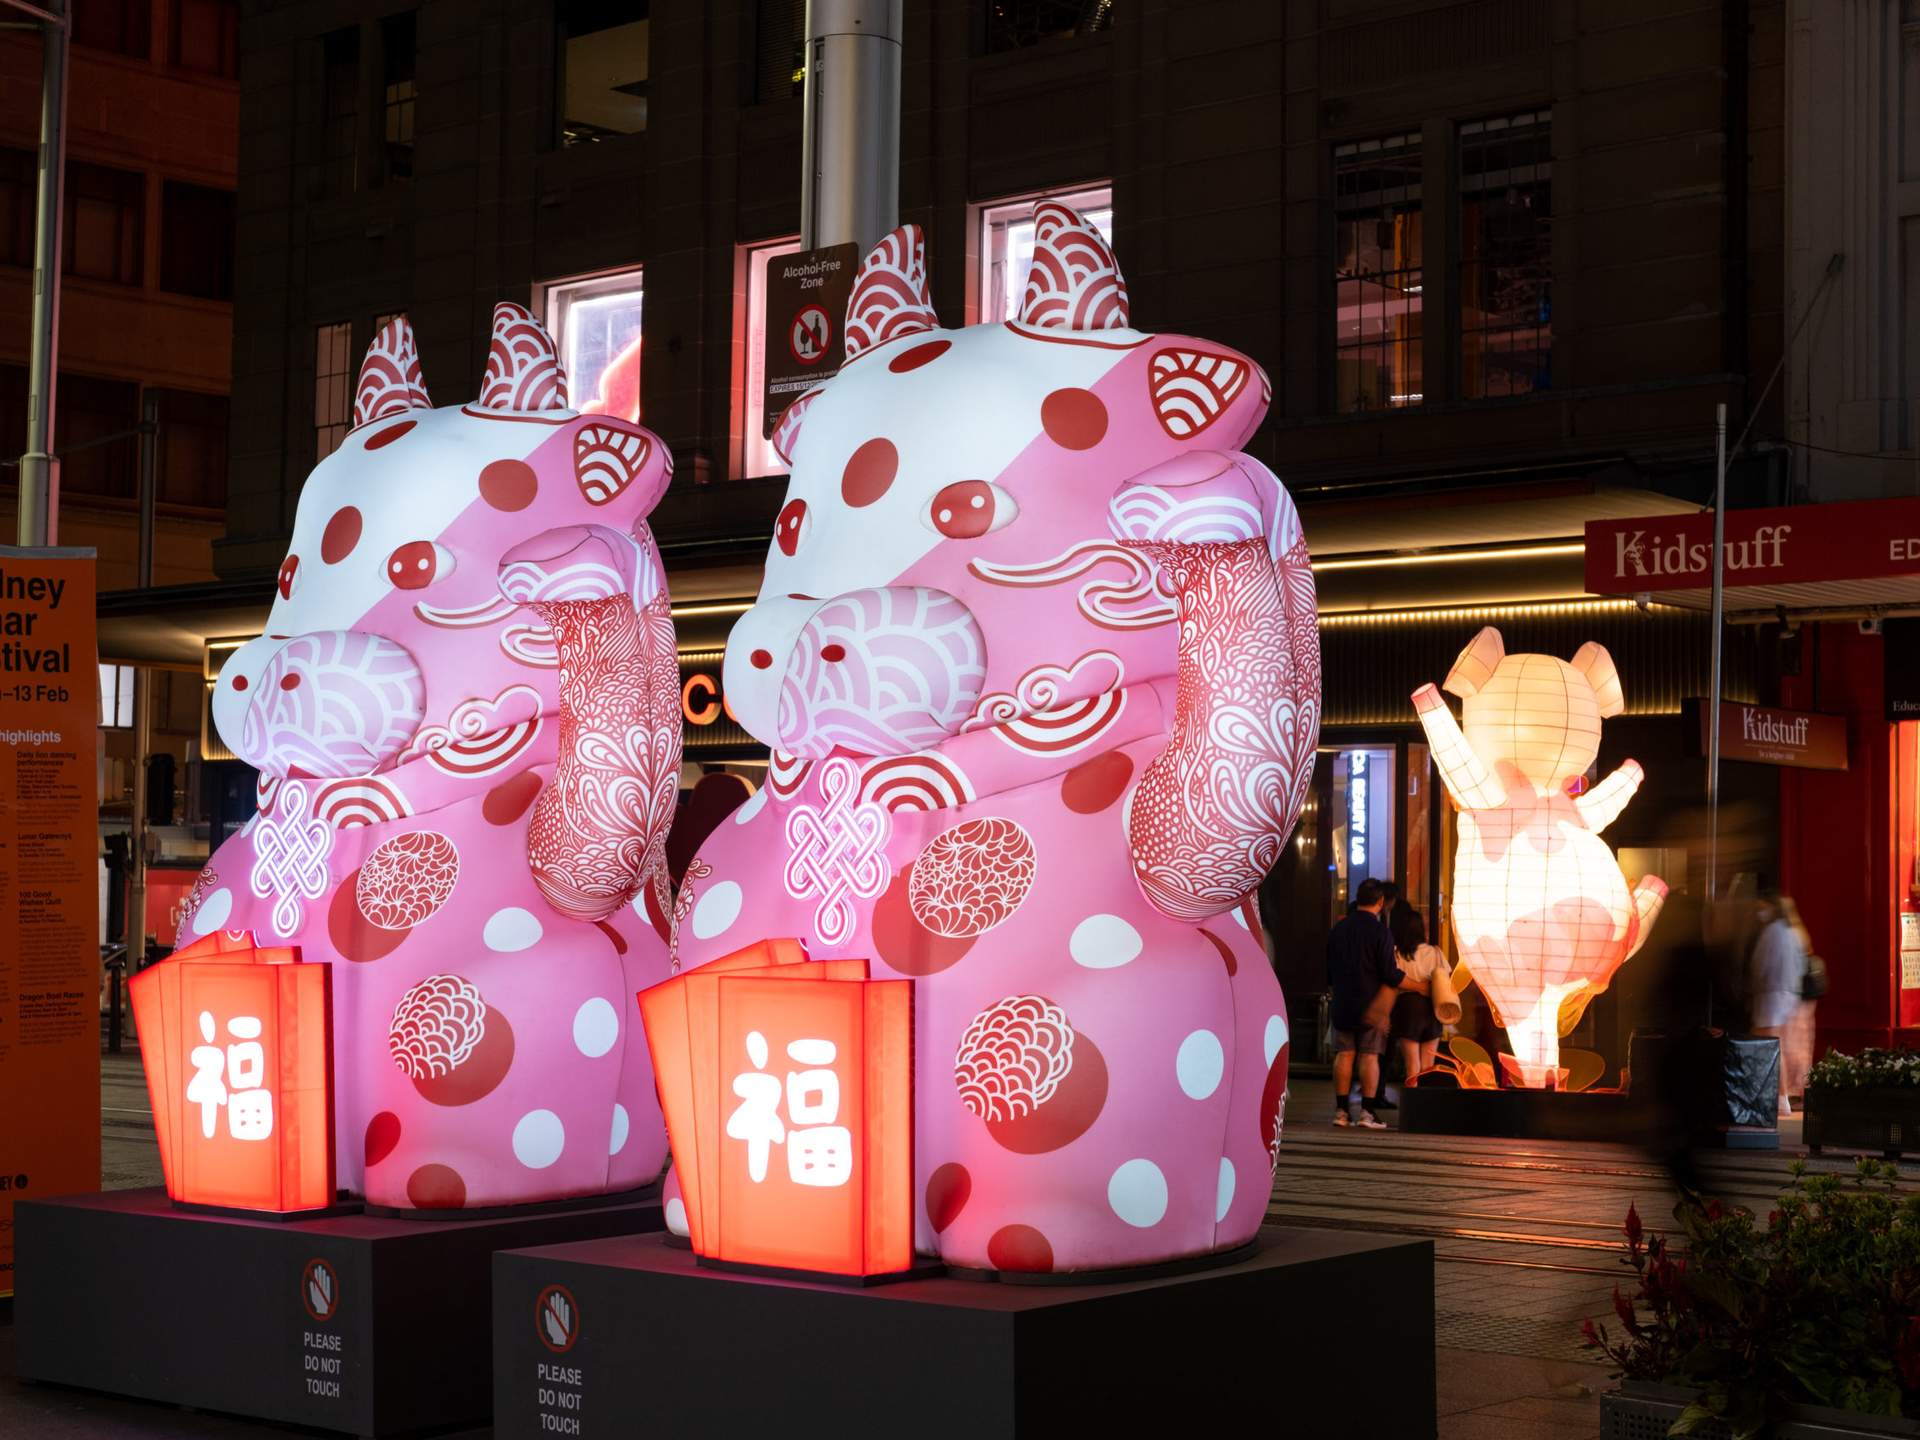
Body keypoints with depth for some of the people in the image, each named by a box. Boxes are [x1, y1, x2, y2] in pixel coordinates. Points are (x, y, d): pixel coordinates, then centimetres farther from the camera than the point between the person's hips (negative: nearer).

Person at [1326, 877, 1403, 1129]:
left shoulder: (1337, 930, 7)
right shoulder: (1380, 932, -11)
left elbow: (1329, 971, 15)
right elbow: (1390, 975, -13)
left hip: (1342, 1003, 4)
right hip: (1371, 1004, -4)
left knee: (1344, 1055, 7)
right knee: (1370, 1056, -1)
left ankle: (1341, 1111, 6)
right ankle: (1367, 1112, -3)